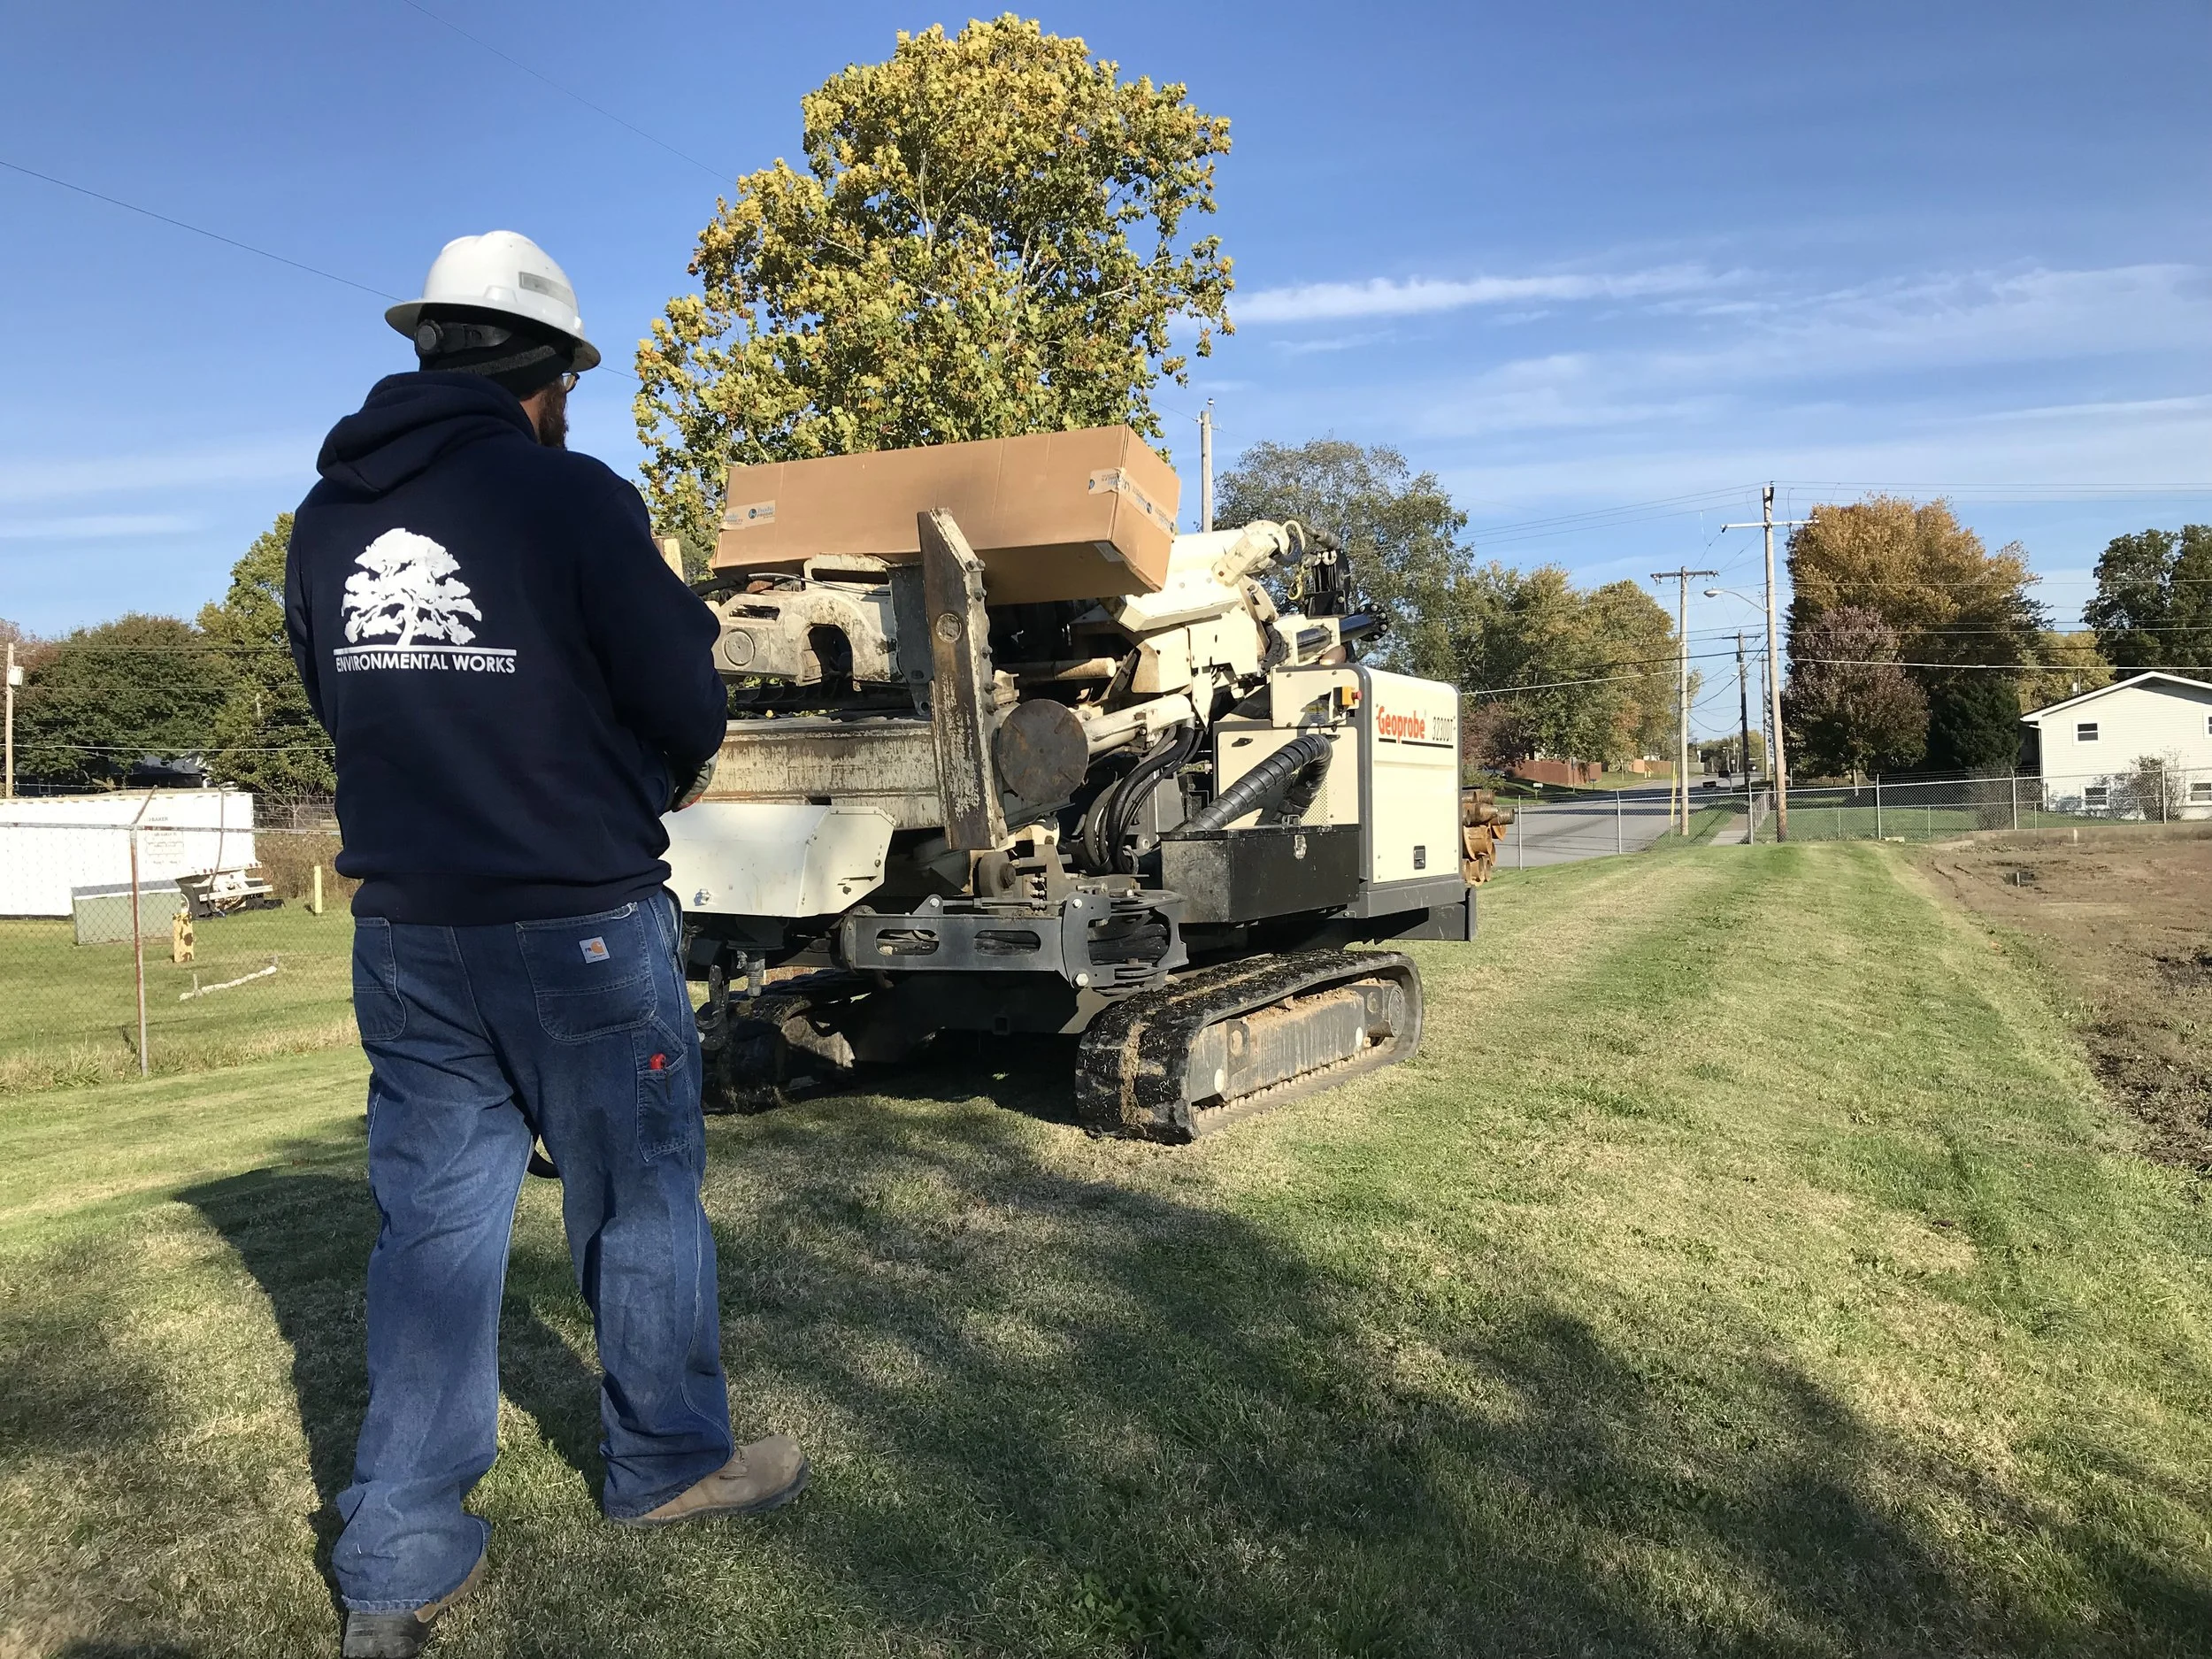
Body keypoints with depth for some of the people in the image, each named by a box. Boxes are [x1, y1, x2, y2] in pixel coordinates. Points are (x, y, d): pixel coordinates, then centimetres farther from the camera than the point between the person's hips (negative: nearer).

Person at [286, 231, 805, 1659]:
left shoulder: (327, 520, 5)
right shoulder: (573, 498, -13)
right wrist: (648, 772, 12)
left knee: (434, 1222, 12)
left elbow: (345, 703, 13)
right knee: (638, 1202, 13)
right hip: (580, 925, -5)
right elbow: (688, 710, -10)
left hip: (405, 933, 5)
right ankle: (670, 1463, 32)